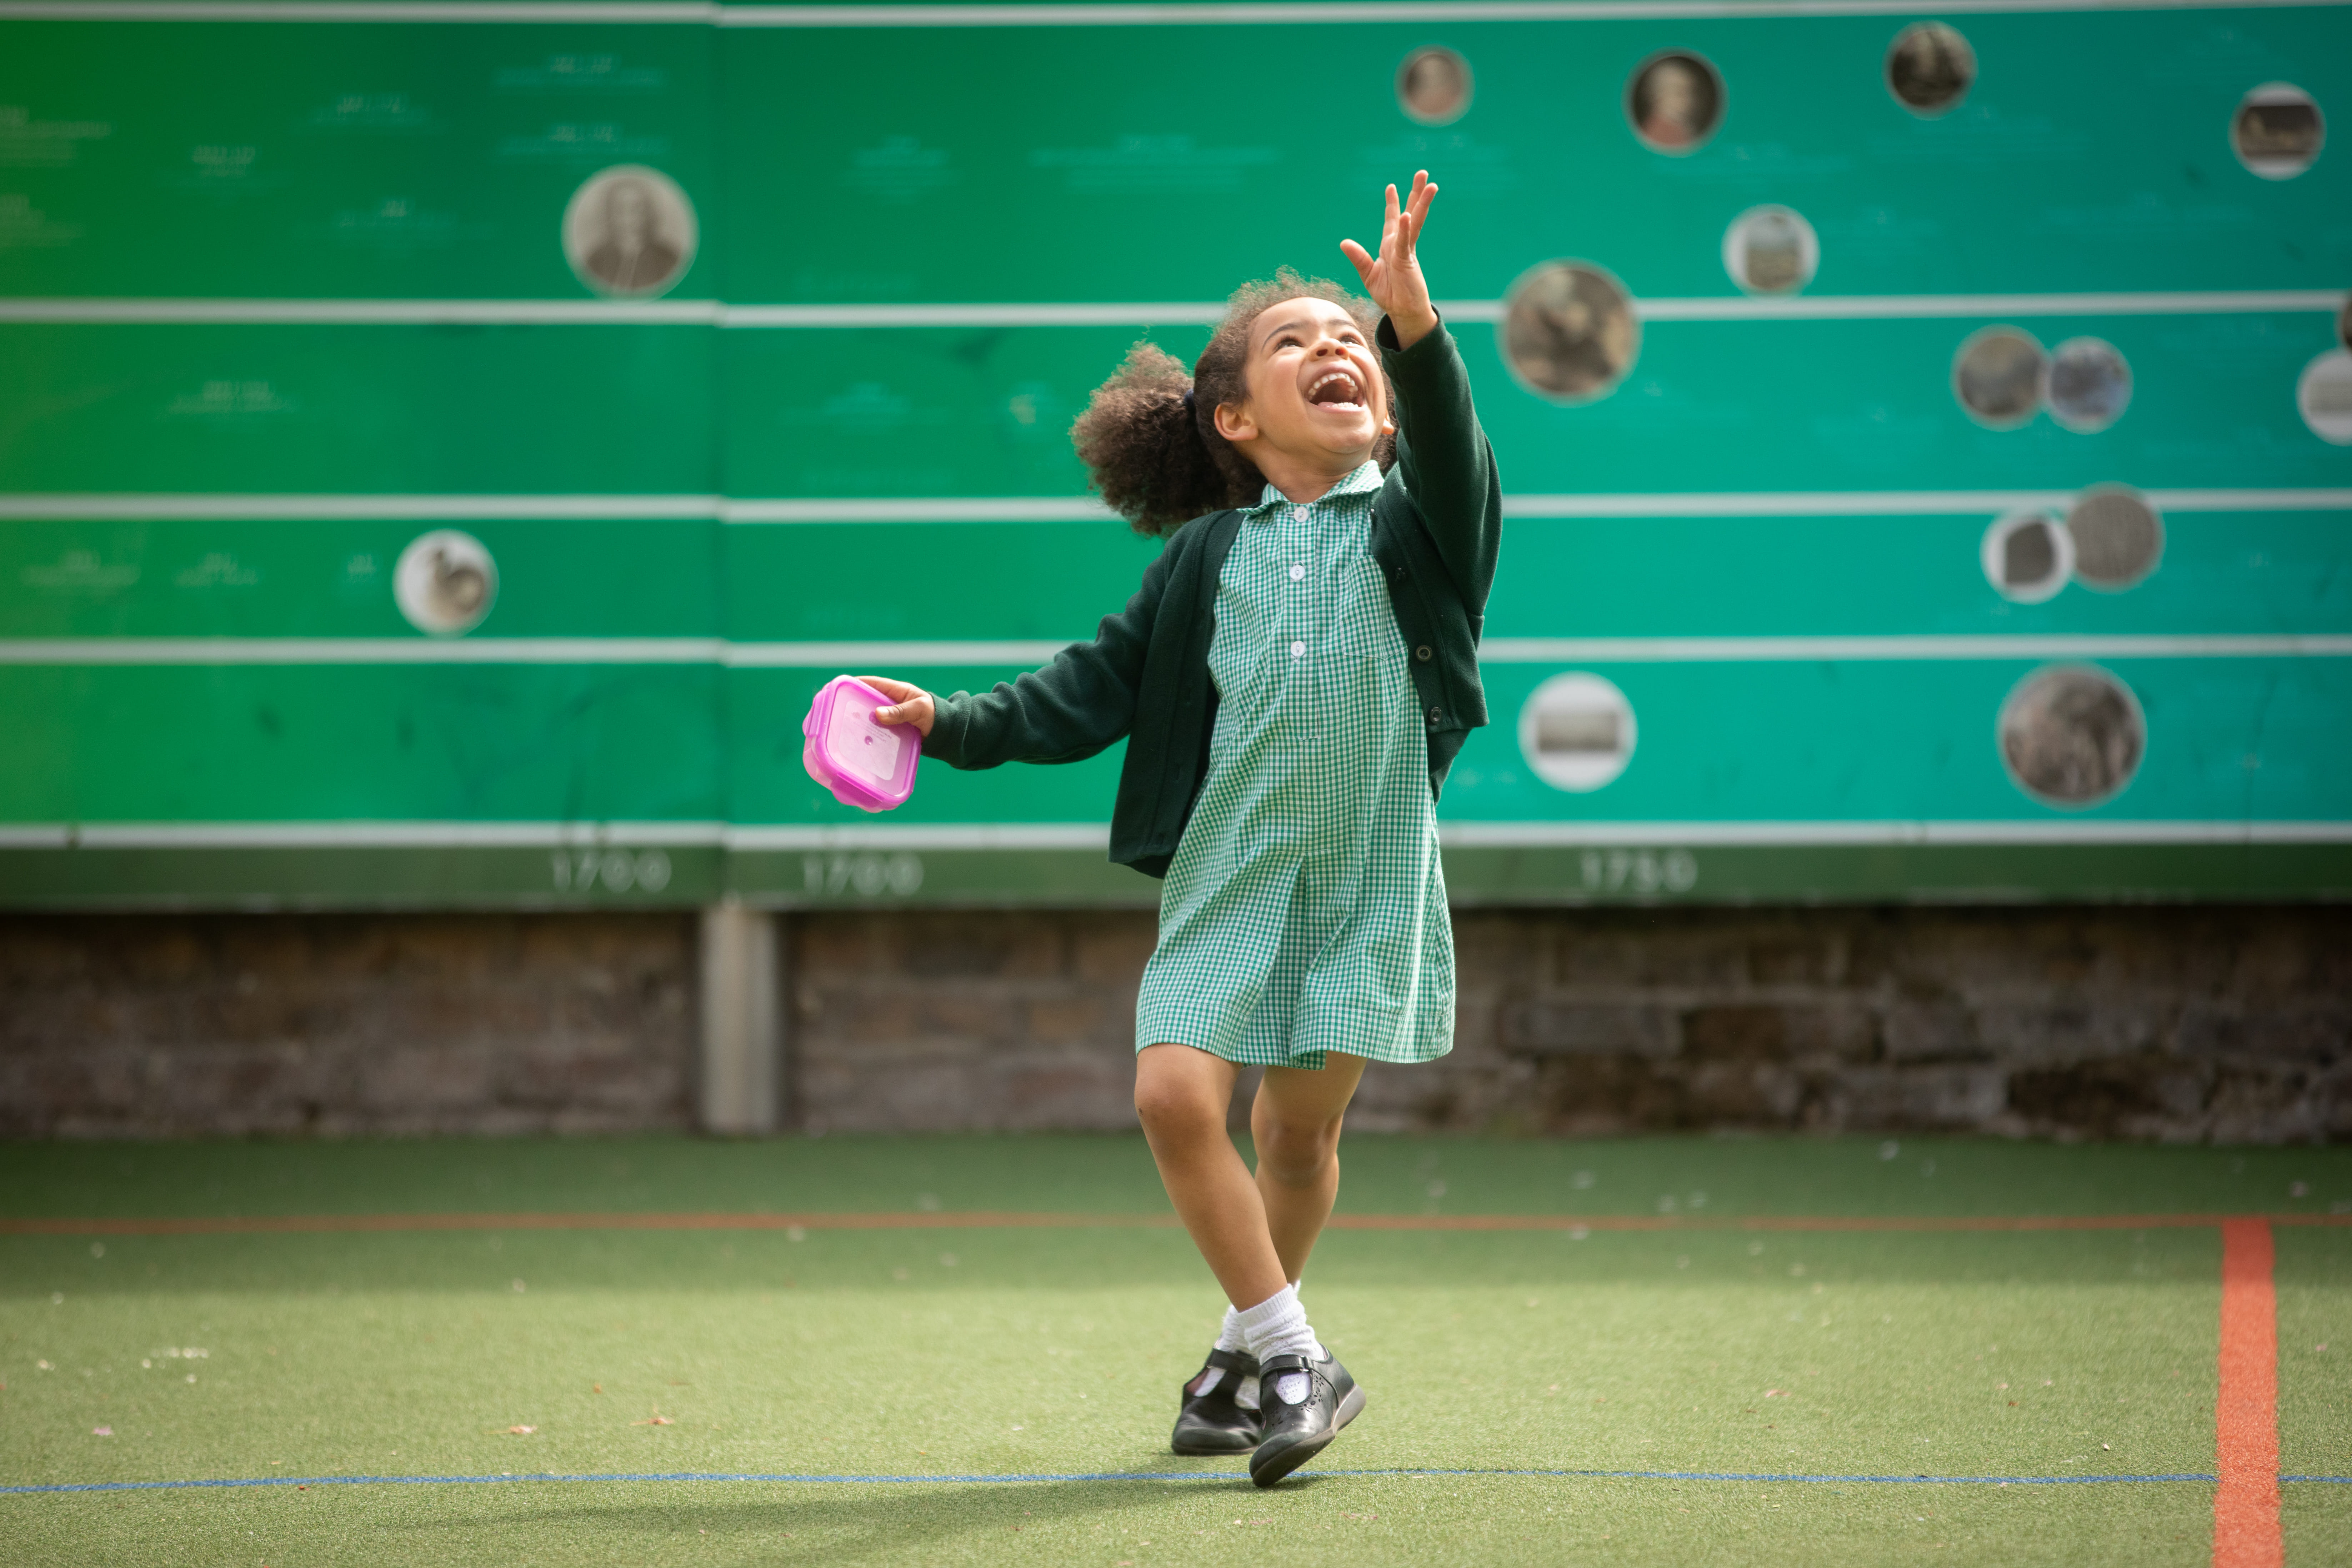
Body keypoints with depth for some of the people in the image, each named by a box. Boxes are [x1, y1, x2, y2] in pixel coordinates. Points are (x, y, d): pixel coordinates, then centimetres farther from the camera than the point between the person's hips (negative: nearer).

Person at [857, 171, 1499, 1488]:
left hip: (1368, 879, -1)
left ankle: (1250, 1351, 28)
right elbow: (1101, 683, 11)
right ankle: (1293, 1358, -5)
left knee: (1302, 1130, 5)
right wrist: (960, 726, 1)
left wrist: (1419, 329, -35)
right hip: (1226, 872, 1)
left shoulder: (1409, 527, 4)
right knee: (1176, 1095, -15)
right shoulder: (1209, 556, 9)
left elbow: (1452, 459, -19)